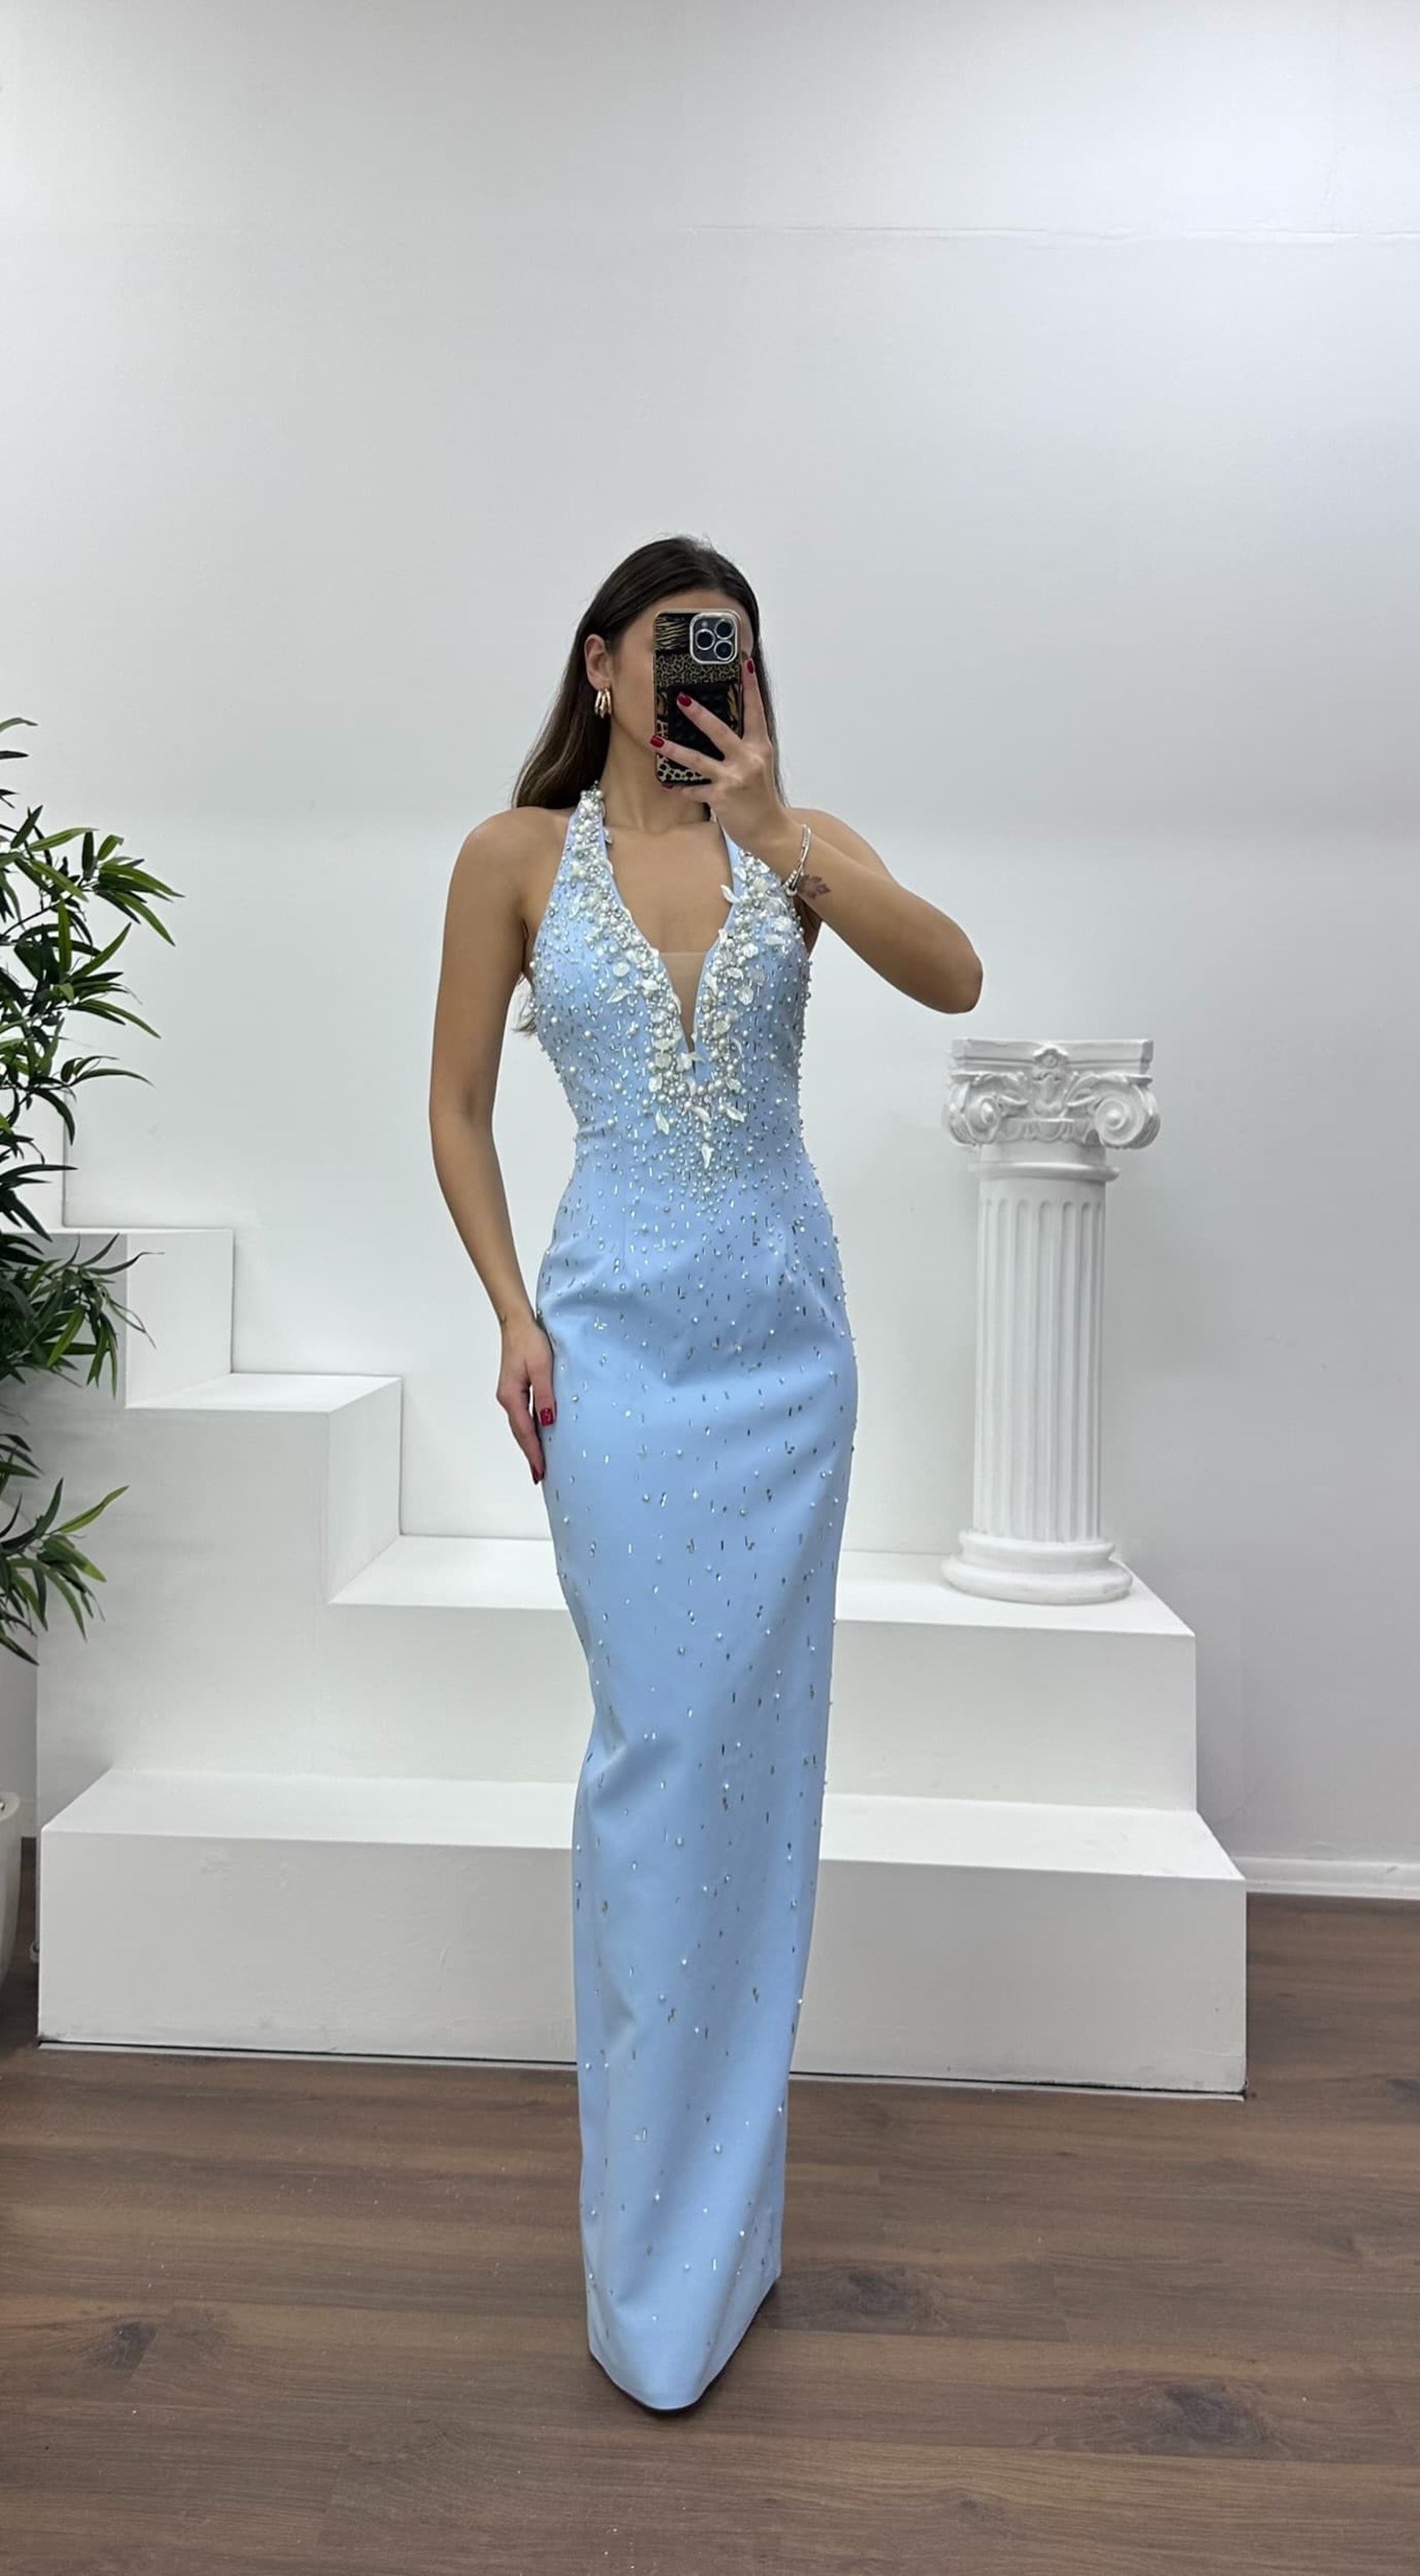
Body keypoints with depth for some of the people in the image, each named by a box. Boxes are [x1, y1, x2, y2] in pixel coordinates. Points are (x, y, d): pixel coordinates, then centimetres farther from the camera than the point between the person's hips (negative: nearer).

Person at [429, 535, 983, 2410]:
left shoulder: (799, 840, 7)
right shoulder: (516, 854, 3)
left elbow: (954, 979, -10)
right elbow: (457, 1104, 5)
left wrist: (779, 842, -17)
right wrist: (514, 1315, -4)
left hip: (785, 1333, 3)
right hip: (621, 1335, -2)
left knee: (762, 1742, 8)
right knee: (661, 1743, -1)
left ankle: (722, 2191, 30)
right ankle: (666, 2257, 20)